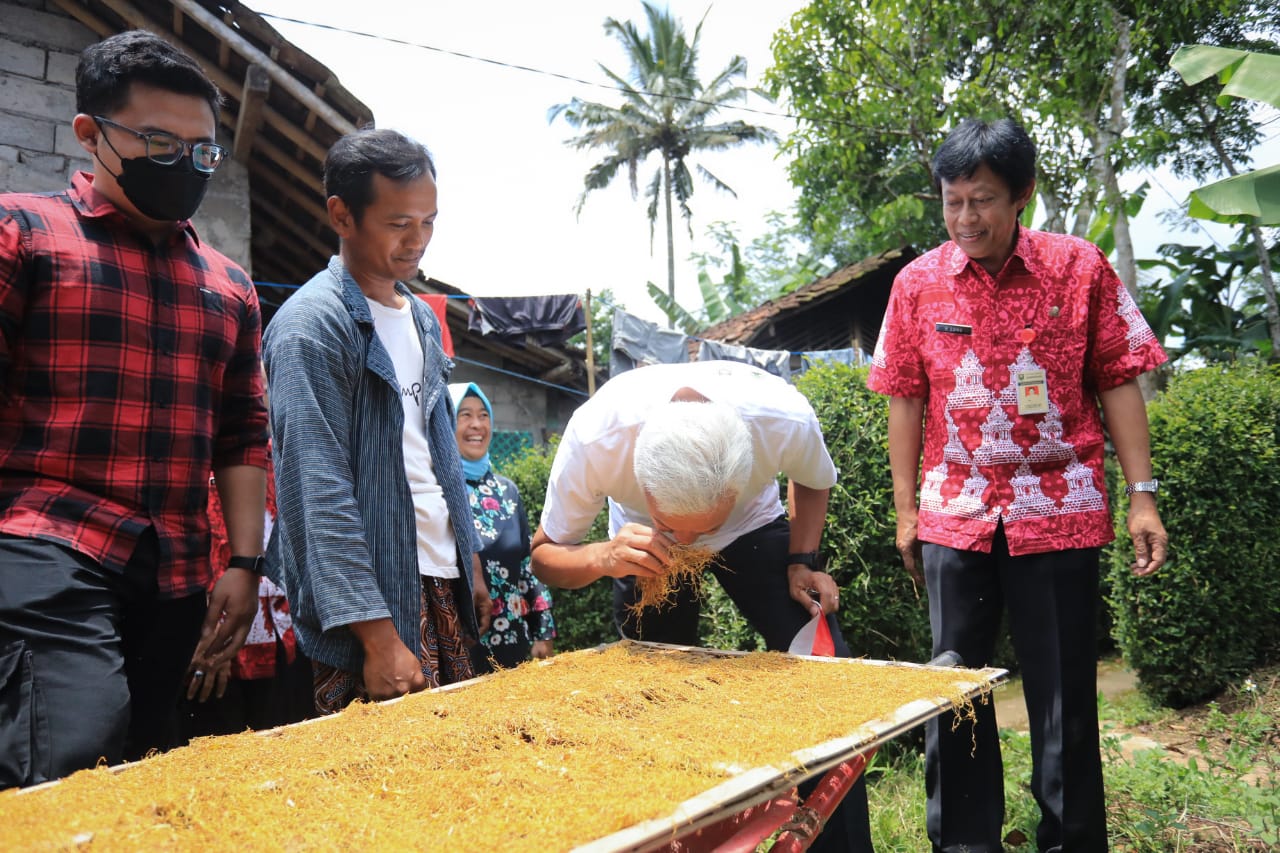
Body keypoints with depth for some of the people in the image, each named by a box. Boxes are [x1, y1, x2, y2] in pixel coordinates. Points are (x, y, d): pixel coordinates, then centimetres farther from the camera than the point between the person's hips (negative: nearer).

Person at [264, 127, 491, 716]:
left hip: (443, 590, 8)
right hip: (376, 602, -8)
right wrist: (378, 637, -21)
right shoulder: (311, 324, -12)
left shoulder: (423, 320, 14)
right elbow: (319, 493, -19)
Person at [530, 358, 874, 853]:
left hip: (752, 527, 0)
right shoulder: (594, 438, -38)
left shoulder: (787, 420, -36)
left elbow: (812, 481, -8)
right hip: (643, 546, 0)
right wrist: (605, 557, -42)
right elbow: (545, 555, -22)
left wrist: (801, 563, -21)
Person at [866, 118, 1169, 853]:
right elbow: (906, 400, 6)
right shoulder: (919, 282, 2)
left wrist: (1143, 495, -3)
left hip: (1060, 513, -1)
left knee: (1064, 691, 7)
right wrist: (905, 509, 4)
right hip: (956, 515, 2)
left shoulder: (1080, 268, -2)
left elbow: (1117, 383, 1)